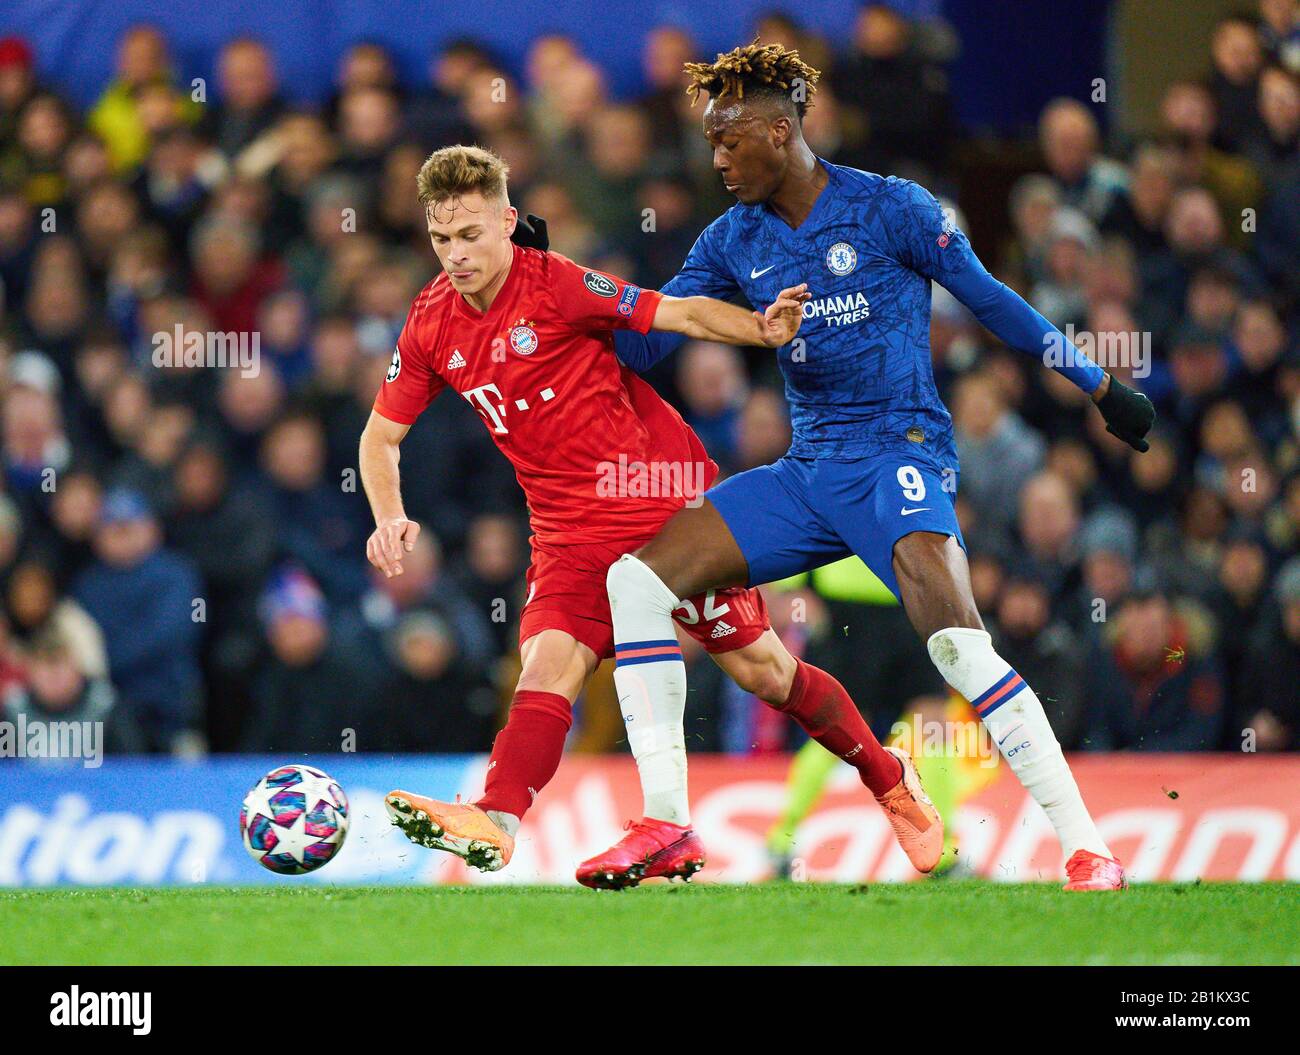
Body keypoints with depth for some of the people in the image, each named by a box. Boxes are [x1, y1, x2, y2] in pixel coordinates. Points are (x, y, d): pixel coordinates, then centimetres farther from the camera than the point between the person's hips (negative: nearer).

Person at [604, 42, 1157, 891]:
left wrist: (1097, 385, 6)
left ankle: (1087, 848, -27)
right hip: (807, 473, 6)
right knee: (638, 578, -7)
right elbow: (641, 344, 13)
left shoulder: (889, 209, -5)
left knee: (953, 634, -30)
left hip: (899, 454, -6)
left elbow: (991, 302, 2)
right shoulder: (734, 242, 10)